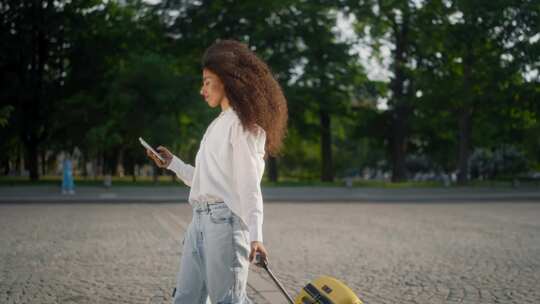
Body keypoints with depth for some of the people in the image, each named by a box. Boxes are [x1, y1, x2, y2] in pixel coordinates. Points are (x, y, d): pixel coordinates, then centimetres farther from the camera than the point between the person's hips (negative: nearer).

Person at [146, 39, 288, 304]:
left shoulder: (242, 123, -4)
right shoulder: (217, 124, 22)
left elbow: (249, 183, -12)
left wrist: (255, 235, -21)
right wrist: (172, 163, 24)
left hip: (224, 219, -9)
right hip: (200, 219, 9)